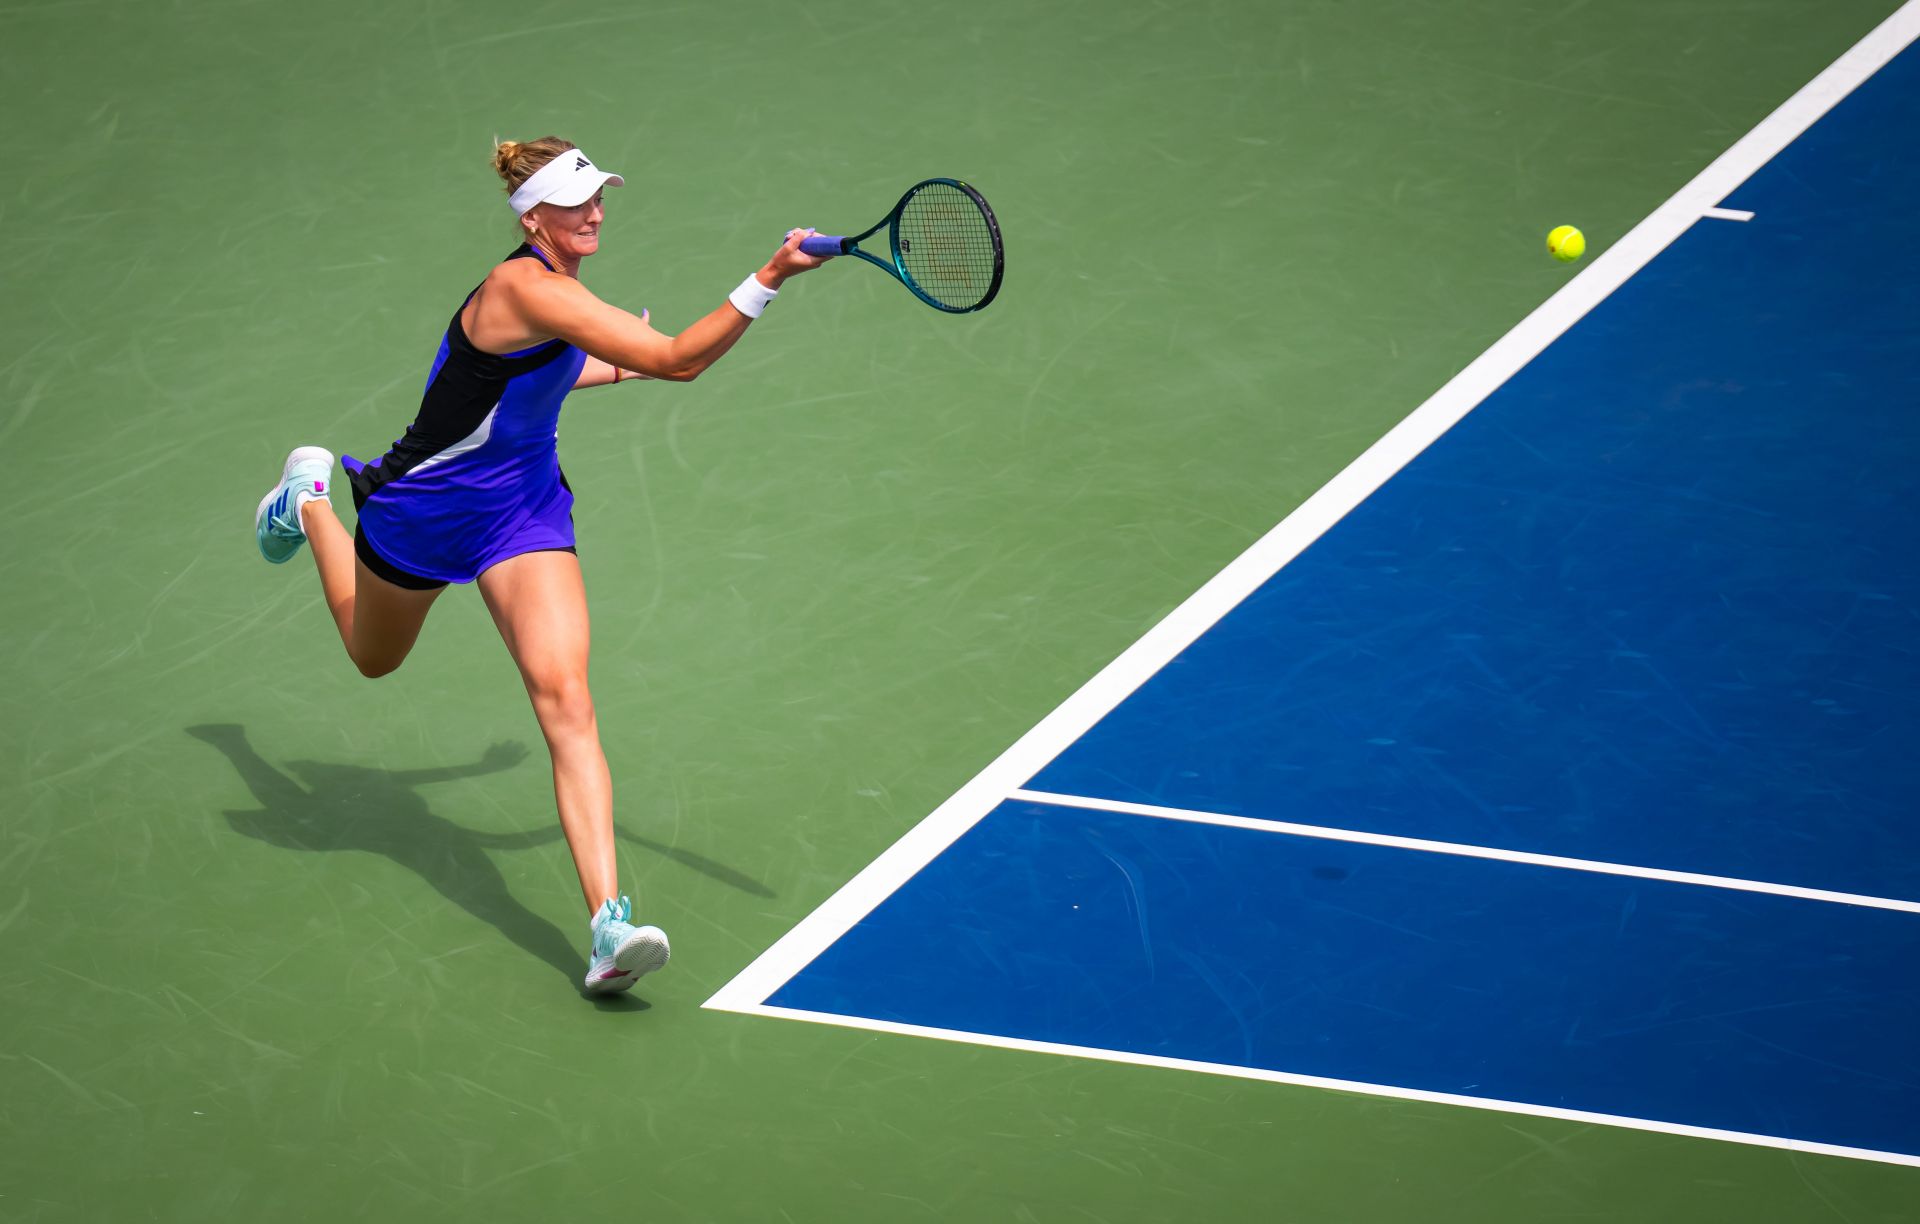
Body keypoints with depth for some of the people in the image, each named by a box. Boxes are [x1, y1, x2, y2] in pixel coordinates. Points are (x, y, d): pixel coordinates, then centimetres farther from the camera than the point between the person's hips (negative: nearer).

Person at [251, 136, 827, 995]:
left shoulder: (556, 288, -3)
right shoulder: (526, 288, -30)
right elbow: (680, 360, -37)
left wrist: (615, 367, 16)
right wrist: (769, 279, -42)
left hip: (524, 506, 5)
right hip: (425, 504, -5)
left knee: (565, 698, -17)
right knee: (373, 658, 26)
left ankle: (609, 925, -29)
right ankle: (310, 495, 57)